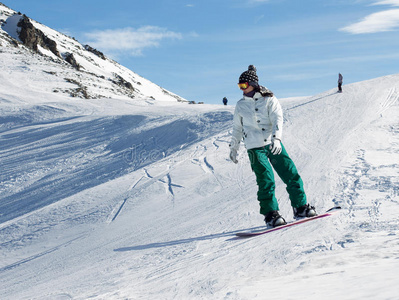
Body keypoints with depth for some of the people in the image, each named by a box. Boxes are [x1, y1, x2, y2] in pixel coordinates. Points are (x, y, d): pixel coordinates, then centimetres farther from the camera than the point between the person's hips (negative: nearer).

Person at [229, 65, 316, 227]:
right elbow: (237, 128, 21)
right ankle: (271, 214, -3)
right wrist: (234, 147, 23)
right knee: (266, 181, -10)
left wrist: (276, 138, -26)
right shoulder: (241, 105, 10)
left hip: (274, 144, 0)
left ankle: (300, 207, 10)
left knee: (291, 175, -3)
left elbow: (278, 119, -10)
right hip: (255, 148, 0)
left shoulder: (269, 100, 2)